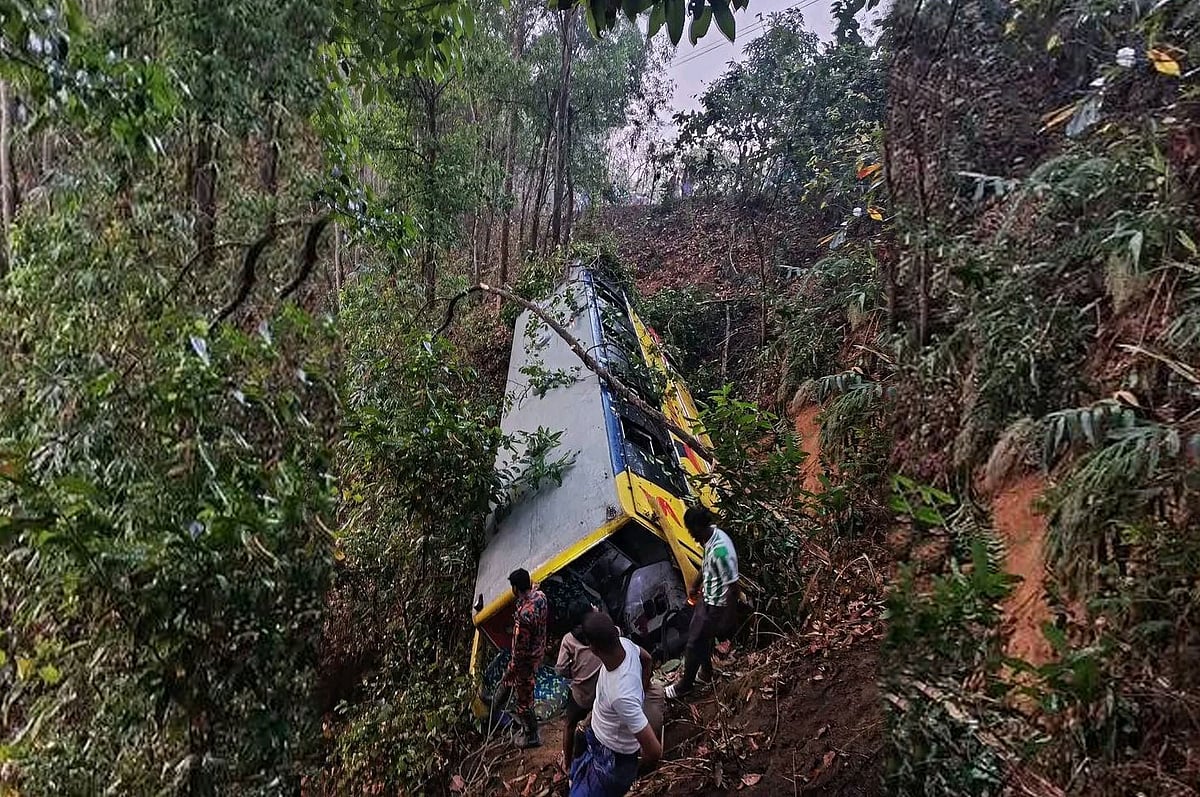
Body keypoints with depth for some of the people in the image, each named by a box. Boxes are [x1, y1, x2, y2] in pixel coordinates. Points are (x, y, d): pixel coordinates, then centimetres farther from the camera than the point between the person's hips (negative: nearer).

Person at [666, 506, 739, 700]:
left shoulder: (720, 550, -35)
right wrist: (695, 586, 27)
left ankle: (686, 684, 27)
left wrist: (728, 618, -19)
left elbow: (733, 586, -28)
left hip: (715, 605, -9)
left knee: (695, 643, 8)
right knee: (702, 637, 26)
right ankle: (707, 671, 47)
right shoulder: (712, 535, -6)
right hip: (706, 597, 9)